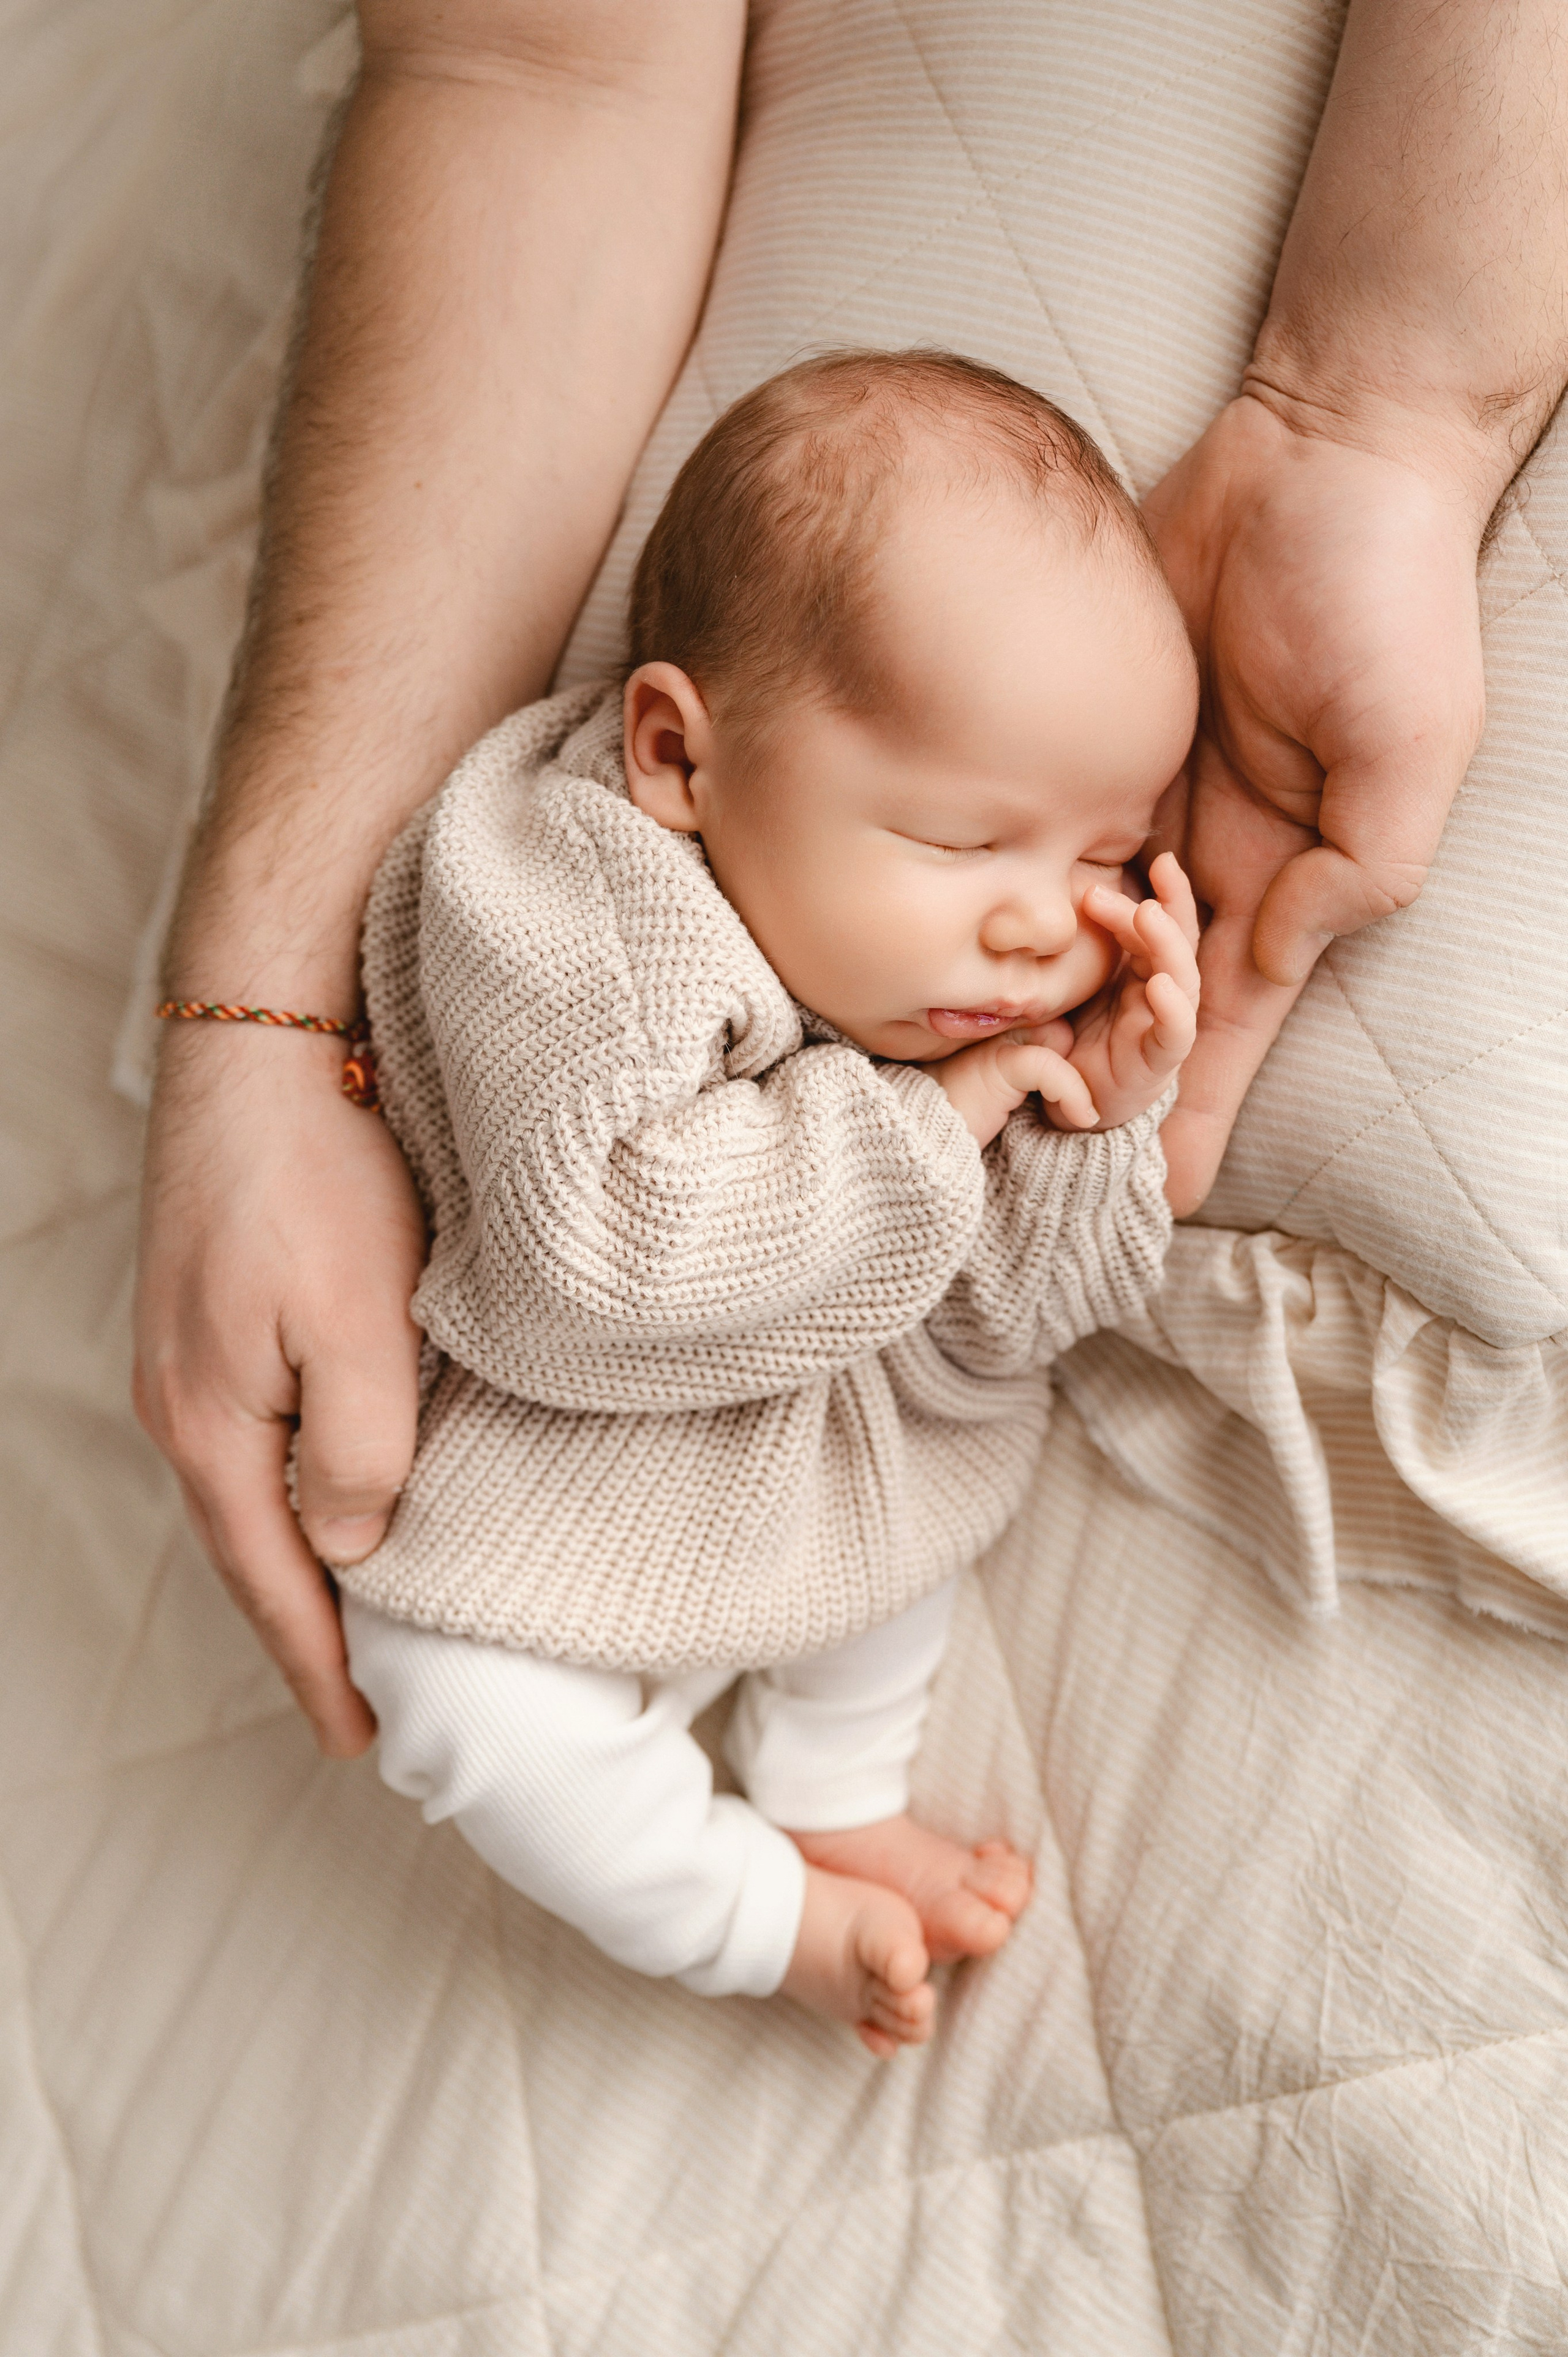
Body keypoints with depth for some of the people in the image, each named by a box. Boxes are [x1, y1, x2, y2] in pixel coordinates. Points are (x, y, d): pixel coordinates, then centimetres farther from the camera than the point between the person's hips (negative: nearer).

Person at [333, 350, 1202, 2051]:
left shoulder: (949, 1010, -12)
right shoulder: (569, 917, -34)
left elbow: (983, 1330, -9)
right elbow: (598, 1248, -43)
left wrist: (1090, 1126, -28)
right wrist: (921, 1121, -37)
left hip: (837, 1422, 6)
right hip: (559, 1452, -6)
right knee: (483, 1711, -20)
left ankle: (840, 1795, 41)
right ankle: (761, 1912, 8)